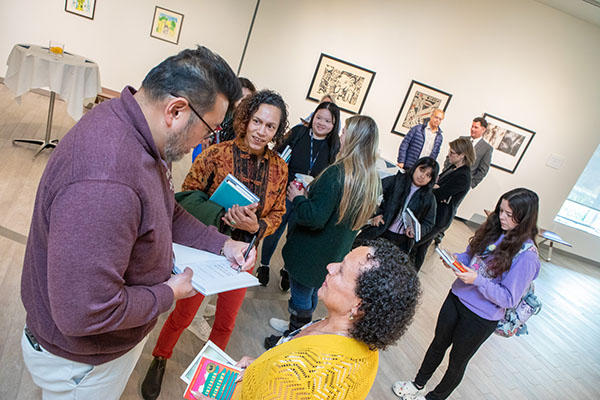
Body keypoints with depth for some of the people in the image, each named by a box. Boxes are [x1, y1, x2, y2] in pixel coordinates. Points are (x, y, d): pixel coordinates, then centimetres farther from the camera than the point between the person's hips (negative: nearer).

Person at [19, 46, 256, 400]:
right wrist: (167, 295, -21)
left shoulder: (141, 137, -8)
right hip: (82, 363, -8)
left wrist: (222, 244, -5)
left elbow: (167, 214, 6)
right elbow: (84, 313, -36)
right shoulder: (103, 181, -41)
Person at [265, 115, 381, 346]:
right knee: (311, 292, 26)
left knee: (301, 296, 10)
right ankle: (297, 326, 47)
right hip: (335, 254, 8)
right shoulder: (373, 180, -1)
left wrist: (298, 198, -9)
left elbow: (314, 218, -29)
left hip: (312, 253, -8)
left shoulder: (337, 174, -27)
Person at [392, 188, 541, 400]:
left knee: (457, 362, 19)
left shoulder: (526, 255, -23)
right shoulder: (493, 231, -6)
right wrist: (455, 259, -13)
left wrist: (478, 280, -30)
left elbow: (509, 299, -20)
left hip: (481, 317, -5)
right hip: (457, 297, 6)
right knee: (438, 345, 24)